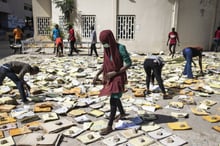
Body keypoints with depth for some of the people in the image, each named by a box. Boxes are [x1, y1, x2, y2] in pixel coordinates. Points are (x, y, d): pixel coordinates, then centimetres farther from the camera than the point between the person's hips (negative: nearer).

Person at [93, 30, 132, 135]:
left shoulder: (120, 48, -21)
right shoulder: (107, 48, -1)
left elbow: (129, 63, -17)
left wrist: (115, 73, -21)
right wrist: (97, 74, 1)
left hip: (118, 77, -7)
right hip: (110, 77, 8)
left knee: (113, 101, -5)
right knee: (115, 98, 23)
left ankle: (109, 126, 7)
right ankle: (122, 113, 49)